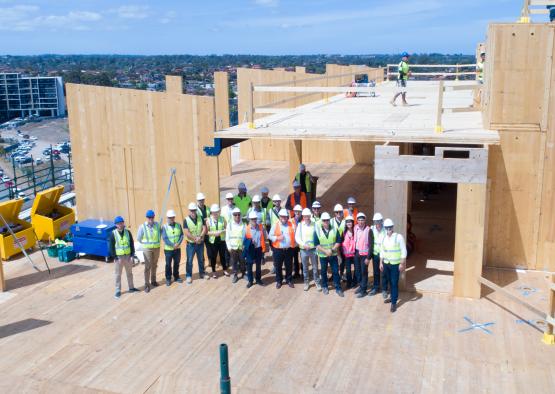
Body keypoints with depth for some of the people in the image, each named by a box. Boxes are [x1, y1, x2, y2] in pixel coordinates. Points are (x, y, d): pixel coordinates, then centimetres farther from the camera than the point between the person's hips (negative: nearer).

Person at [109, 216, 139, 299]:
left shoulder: (127, 232, 0)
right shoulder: (113, 234, -9)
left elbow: (132, 244, 4)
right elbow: (111, 246, -7)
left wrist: (132, 254, -2)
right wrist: (114, 257, -12)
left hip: (128, 256, 3)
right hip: (118, 257, -3)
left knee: (129, 273, 16)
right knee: (118, 274, 5)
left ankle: (131, 288, 30)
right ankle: (118, 290, 14)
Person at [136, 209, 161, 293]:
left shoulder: (157, 225, -4)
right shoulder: (142, 227, -11)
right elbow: (138, 238, -1)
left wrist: (157, 242, 7)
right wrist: (146, 244, 4)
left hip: (156, 248, 3)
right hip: (147, 249, -3)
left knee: (154, 265, 16)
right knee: (147, 266, -5)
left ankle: (153, 281, 31)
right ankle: (147, 284, 0)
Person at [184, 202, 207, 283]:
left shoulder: (200, 218, 0)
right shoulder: (186, 220, -10)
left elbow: (204, 229, -6)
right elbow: (187, 233, -17)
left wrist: (200, 237, -21)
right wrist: (195, 239, -19)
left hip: (200, 243, 3)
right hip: (191, 244, -3)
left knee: (201, 259, 15)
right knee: (189, 261, 3)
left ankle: (201, 274, 30)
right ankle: (189, 276, 13)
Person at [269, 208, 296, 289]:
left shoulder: (291, 225, 2)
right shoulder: (275, 225, -1)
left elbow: (294, 235, 5)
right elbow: (270, 236, 0)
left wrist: (295, 245, -3)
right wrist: (277, 238, -16)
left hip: (288, 249, 1)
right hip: (278, 250, -1)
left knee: (289, 266, 11)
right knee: (278, 266, 8)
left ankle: (289, 280, 27)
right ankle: (279, 281, 23)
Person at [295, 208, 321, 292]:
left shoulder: (314, 224, -3)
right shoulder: (300, 225, 0)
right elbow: (297, 237, -2)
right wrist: (303, 244, -17)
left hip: (313, 249, -1)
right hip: (303, 250, 1)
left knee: (315, 267, 6)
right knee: (305, 267, 12)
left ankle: (317, 282, 18)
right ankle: (306, 283, 25)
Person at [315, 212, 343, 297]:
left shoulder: (334, 229, -4)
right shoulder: (317, 230, -7)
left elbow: (338, 241, -5)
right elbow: (316, 244, -9)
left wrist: (332, 250, -17)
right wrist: (325, 251, -18)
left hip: (333, 254, 0)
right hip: (323, 255, 0)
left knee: (336, 271, 2)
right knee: (323, 271, 12)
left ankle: (338, 288, 11)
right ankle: (324, 287, 28)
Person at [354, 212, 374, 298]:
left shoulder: (368, 230, -16)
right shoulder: (355, 228, 0)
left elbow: (371, 245, -14)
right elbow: (354, 240, 8)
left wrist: (368, 258, -15)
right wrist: (354, 251, 4)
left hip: (364, 254, -5)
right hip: (356, 253, 5)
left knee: (364, 272, 2)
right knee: (357, 270, 15)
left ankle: (363, 290, 11)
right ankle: (360, 286, 31)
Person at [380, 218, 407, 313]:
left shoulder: (399, 237, -11)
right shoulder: (383, 238, 5)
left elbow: (404, 251, -10)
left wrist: (402, 264, -13)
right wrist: (381, 263, 10)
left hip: (395, 264, -5)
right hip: (386, 263, 5)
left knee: (394, 283, -3)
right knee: (390, 282, 15)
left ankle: (394, 302, 1)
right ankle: (392, 297, 31)